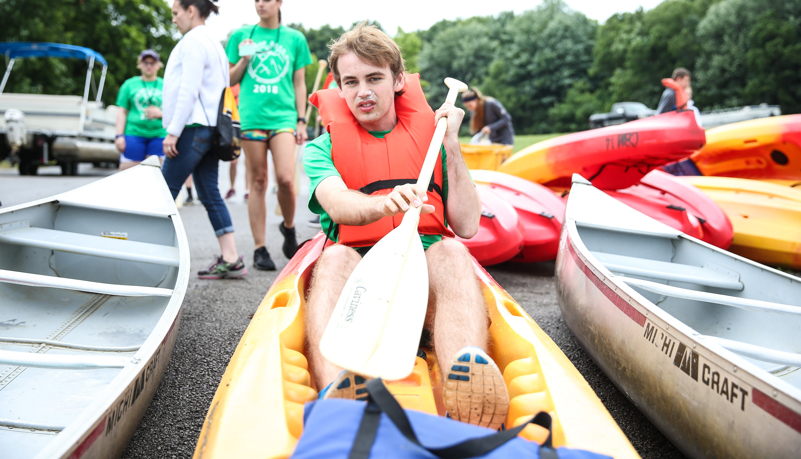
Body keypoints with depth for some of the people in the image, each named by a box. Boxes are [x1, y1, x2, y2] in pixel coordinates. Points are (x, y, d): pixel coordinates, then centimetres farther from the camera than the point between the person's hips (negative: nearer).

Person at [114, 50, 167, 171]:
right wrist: (119, 136, 1)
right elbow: (122, 112, 10)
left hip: (159, 135, 1)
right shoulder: (129, 84, 13)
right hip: (134, 134, -1)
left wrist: (161, 113, -6)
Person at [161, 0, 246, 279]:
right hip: (209, 128, 10)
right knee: (210, 195, 6)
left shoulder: (192, 41, -8)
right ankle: (230, 259, 3)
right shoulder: (214, 44, 21)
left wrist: (173, 132, -16)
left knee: (166, 193, -5)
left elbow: (188, 91, -16)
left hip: (193, 128, -10)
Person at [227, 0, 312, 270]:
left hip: (283, 115, 0)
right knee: (258, 182, 2)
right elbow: (230, 80, 15)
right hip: (252, 116, 1)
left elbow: (299, 84, 13)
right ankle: (260, 249, 8)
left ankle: (288, 226, 15)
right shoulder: (242, 36, 11)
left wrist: (302, 120, 7)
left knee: (285, 178, -15)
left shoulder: (295, 39, 11)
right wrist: (244, 59, -3)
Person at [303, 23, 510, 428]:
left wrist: (451, 144, 3)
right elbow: (338, 205, -11)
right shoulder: (322, 148, 14)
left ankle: (465, 405, -59)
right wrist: (384, 203, -34)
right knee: (335, 258, -34)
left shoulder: (431, 136, 19)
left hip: (425, 269, 1)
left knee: (451, 252, -33)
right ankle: (336, 394, -60)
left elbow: (466, 226, 7)